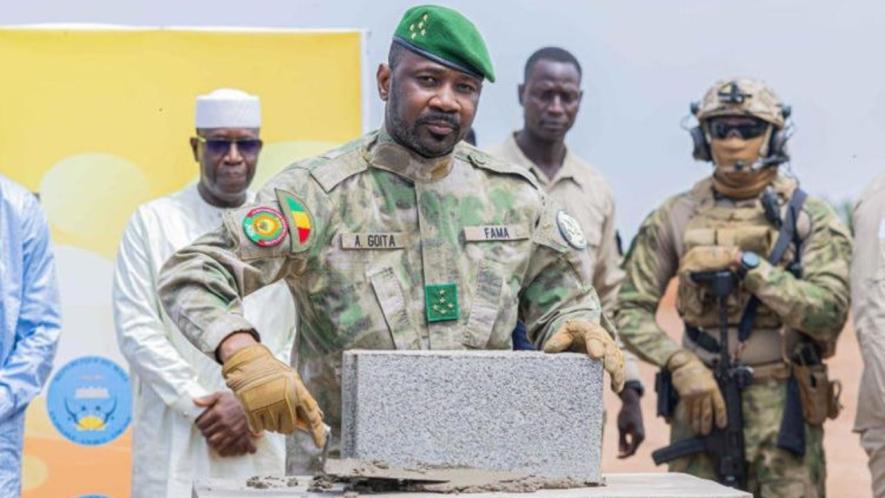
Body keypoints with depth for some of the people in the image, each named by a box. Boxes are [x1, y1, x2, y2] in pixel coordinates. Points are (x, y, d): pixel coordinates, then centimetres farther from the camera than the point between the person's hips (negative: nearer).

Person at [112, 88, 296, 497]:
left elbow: (304, 336, 4)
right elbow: (136, 330, -1)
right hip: (176, 445, -1)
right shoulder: (153, 222, 6)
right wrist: (201, 407, -8)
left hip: (265, 442, 1)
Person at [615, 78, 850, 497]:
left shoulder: (811, 219, 0)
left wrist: (745, 263, -19)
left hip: (784, 414, -2)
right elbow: (631, 310, 4)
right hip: (703, 406, 2)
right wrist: (680, 364, -12)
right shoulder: (675, 218, 6)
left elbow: (829, 312, -14)